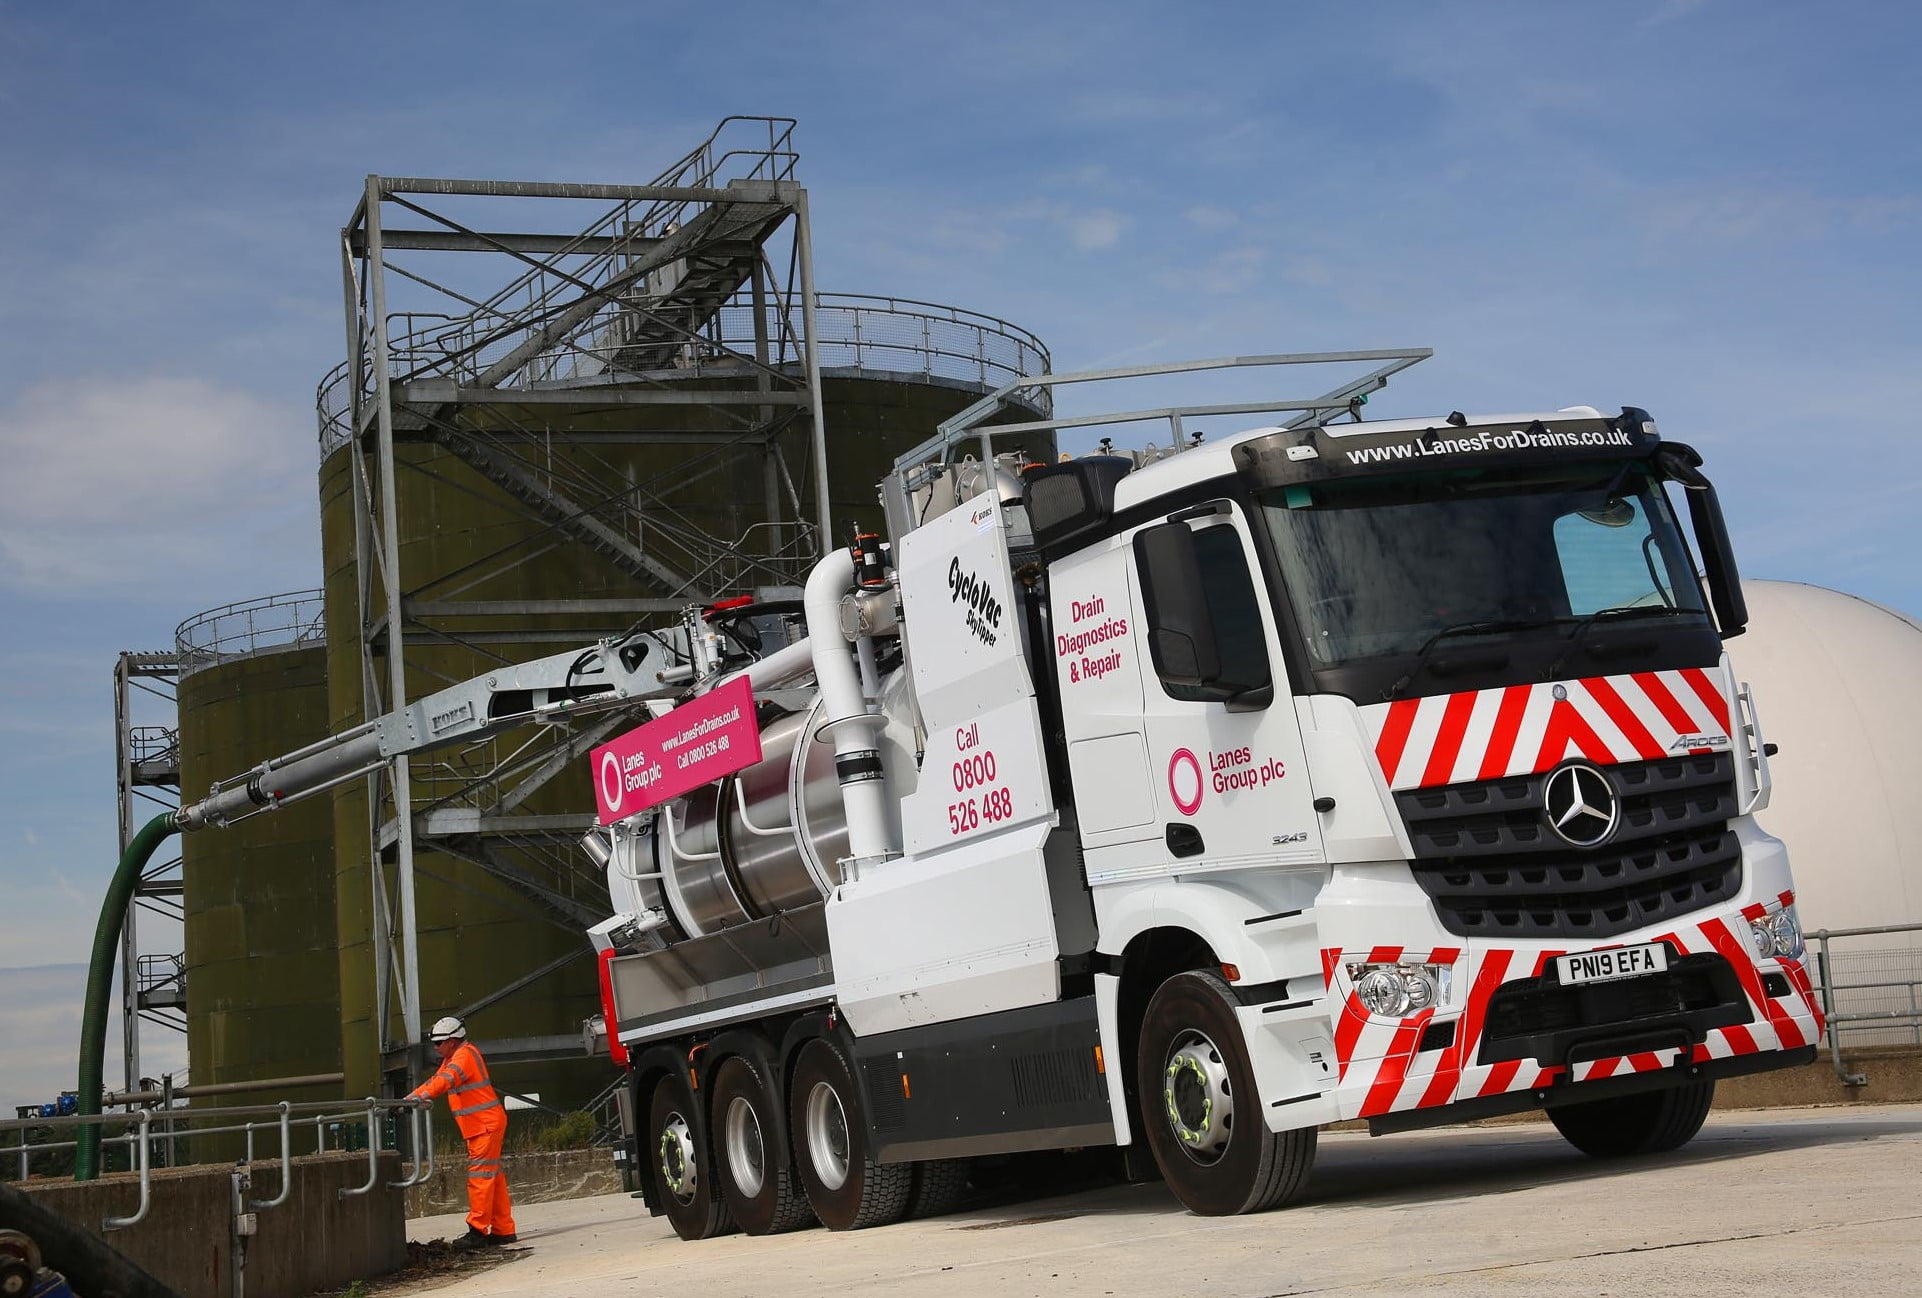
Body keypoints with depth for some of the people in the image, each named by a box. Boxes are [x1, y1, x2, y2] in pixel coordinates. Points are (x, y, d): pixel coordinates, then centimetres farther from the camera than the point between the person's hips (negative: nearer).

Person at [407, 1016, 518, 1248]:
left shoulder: (465, 1055, -13)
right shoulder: (451, 1058, 20)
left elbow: (448, 1078, -30)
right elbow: (436, 1080, 27)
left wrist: (426, 1094, -44)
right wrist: (411, 1097, 14)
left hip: (486, 1124, -10)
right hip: (477, 1127, 10)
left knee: (480, 1176, -12)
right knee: (493, 1177, 10)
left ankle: (478, 1230, -14)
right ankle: (503, 1230, 13)